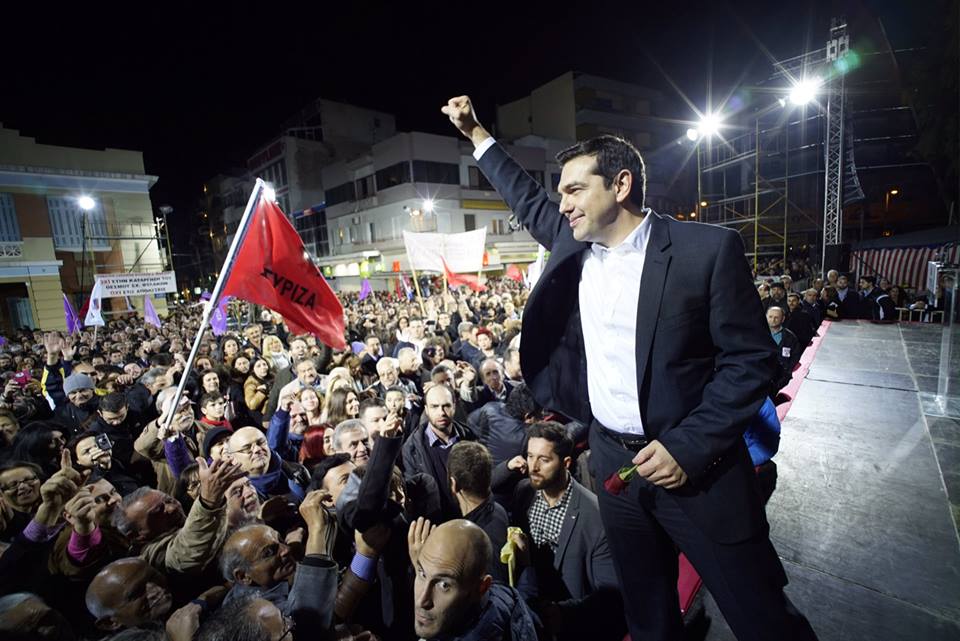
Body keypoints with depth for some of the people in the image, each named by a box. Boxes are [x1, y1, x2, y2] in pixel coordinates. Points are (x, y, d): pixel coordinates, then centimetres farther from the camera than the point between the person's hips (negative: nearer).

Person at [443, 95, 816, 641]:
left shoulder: (708, 248, -13)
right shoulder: (572, 242, 2)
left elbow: (752, 359, -11)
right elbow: (529, 202, 20)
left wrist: (689, 446, -17)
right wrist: (477, 134, 23)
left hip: (695, 464, -4)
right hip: (613, 461, 5)